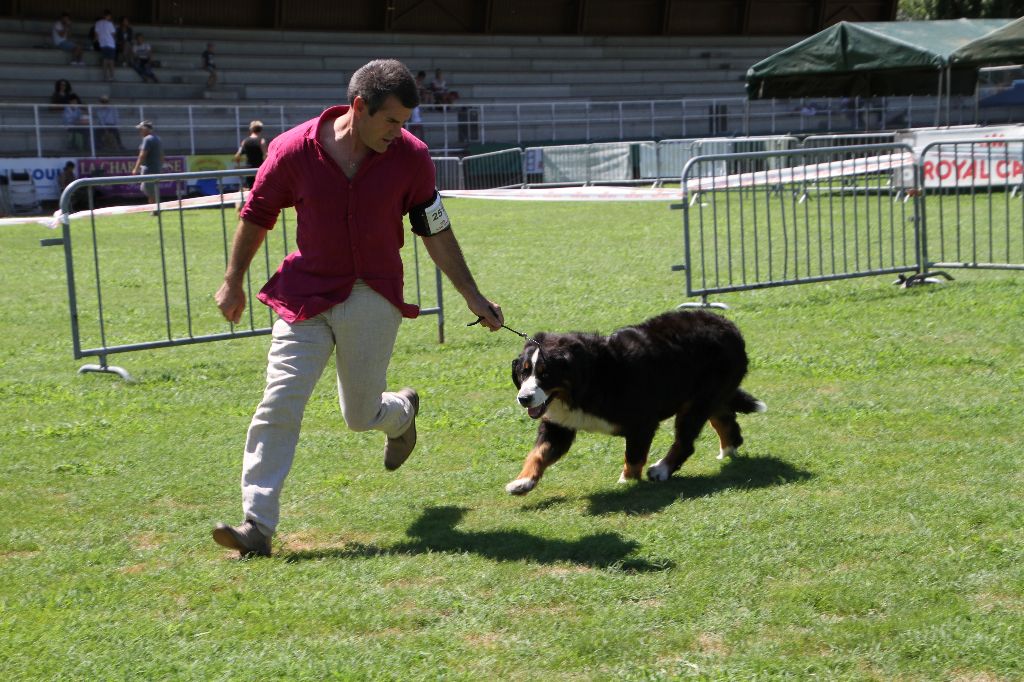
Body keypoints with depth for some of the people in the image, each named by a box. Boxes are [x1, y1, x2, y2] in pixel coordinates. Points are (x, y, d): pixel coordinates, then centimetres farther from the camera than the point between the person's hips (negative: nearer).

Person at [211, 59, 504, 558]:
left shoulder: (410, 157, -8)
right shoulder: (294, 150, -11)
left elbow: (435, 233, 3)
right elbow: (256, 217, 4)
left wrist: (472, 296, 7)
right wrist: (233, 283, 13)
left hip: (374, 301, 0)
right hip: (305, 297, 0)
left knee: (361, 416, 9)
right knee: (279, 407, -10)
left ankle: (402, 412, 46)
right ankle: (258, 525, -7)